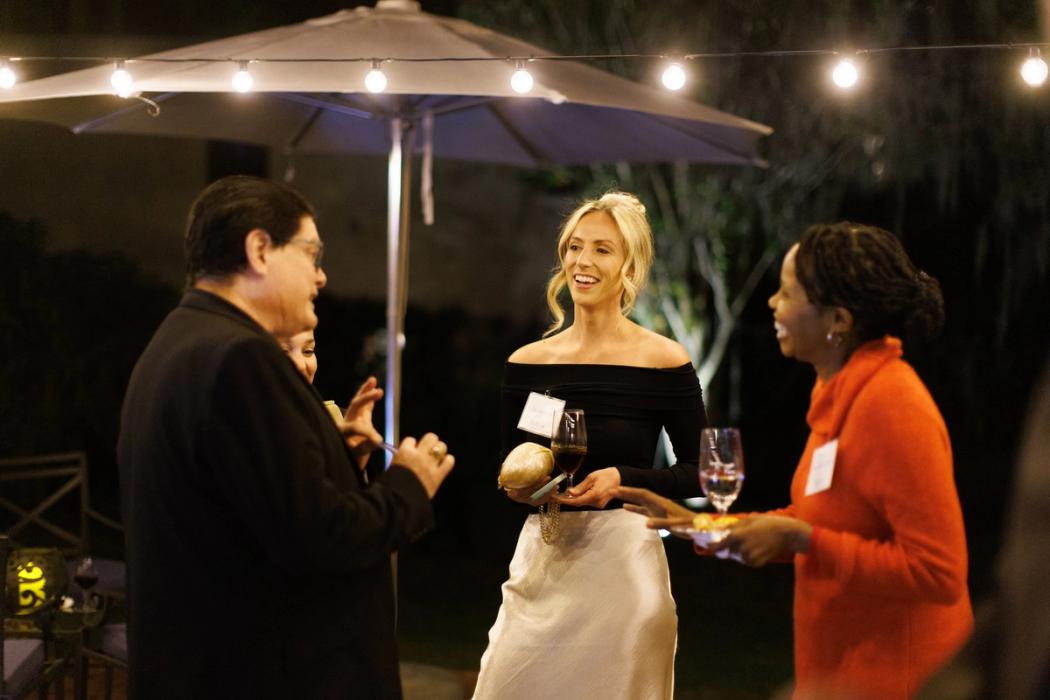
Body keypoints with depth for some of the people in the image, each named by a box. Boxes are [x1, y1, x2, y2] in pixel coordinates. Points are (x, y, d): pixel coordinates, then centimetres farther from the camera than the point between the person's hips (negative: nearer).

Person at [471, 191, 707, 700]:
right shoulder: (528, 363, 6)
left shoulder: (664, 363, -5)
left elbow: (699, 473, 0)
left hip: (623, 559, -3)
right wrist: (517, 484, -8)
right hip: (540, 558, 3)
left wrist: (625, 480, -14)